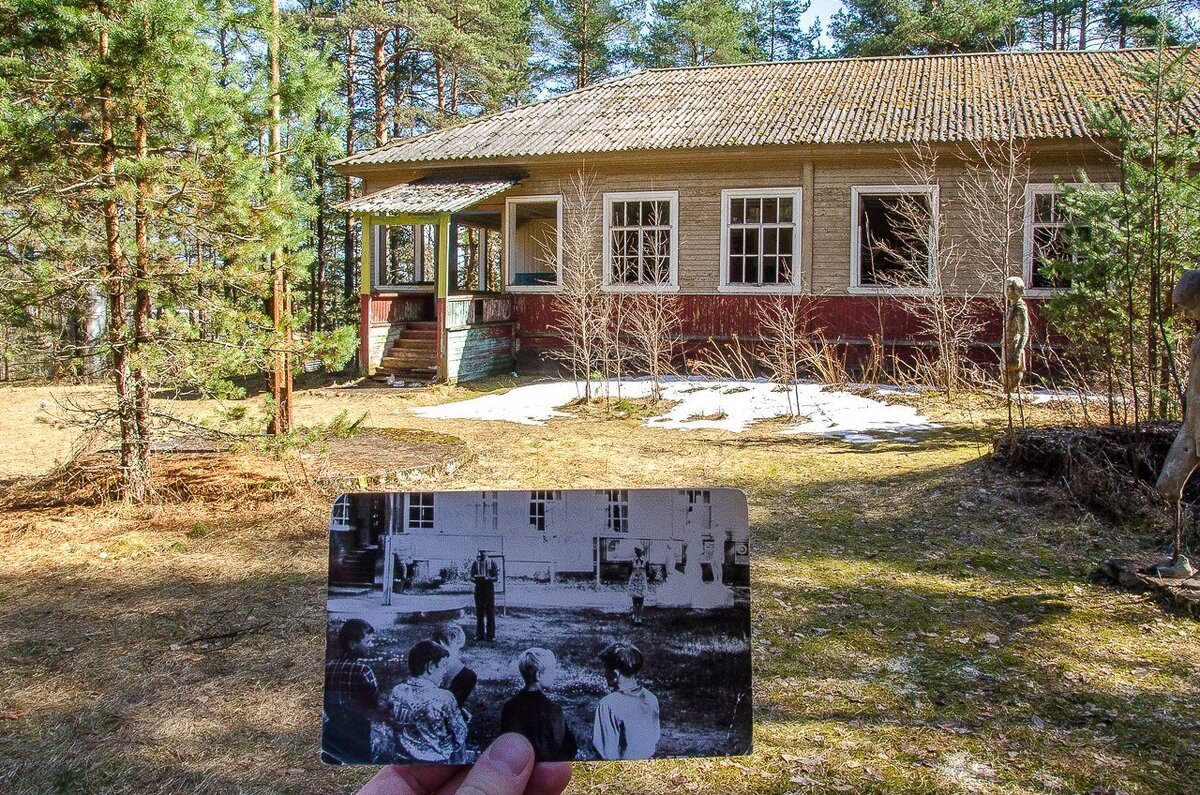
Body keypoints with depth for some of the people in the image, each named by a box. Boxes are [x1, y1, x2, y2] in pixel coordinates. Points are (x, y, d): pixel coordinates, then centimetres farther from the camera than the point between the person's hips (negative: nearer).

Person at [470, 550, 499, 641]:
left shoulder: (492, 563, 2)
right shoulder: (475, 563, 8)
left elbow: (496, 577, -4)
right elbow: (472, 577, 2)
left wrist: (488, 579, -23)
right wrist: (478, 579, -20)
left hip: (489, 589, -2)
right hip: (479, 589, 2)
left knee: (490, 613, -2)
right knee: (479, 613, 4)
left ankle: (491, 635, 1)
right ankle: (480, 634, 11)